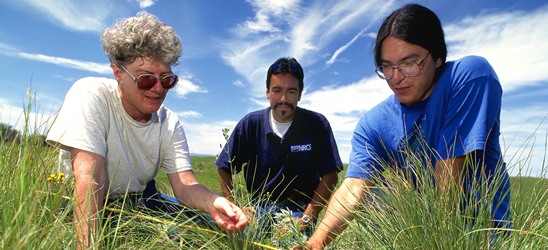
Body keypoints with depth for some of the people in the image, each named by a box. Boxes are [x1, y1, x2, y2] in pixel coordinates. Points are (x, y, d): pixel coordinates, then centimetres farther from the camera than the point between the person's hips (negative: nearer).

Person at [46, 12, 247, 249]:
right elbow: (90, 174, -30)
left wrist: (213, 202, -37)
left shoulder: (169, 123, -8)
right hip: (88, 206, -3)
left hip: (141, 199, 4)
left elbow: (184, 184, -15)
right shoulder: (90, 94, -21)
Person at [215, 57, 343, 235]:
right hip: (259, 207, 2)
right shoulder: (250, 124, -2)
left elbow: (329, 176, -8)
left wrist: (306, 218, -17)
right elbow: (224, 170, 5)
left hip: (298, 209, -1)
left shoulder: (317, 125, -6)